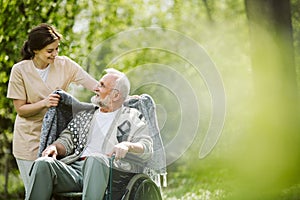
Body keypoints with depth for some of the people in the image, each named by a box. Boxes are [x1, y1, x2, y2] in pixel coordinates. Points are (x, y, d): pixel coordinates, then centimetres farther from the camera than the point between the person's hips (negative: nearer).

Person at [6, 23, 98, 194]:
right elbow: (20, 109, -8)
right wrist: (44, 103, -25)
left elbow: (98, 87, -10)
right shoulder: (20, 70, -9)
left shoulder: (65, 65, -4)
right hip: (30, 140, -2)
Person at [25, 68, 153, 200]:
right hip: (75, 168, 4)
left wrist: (127, 145, -19)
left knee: (95, 159, -40)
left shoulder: (132, 117, 16)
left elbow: (147, 149, 3)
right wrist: (54, 147, -1)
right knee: (42, 163, -25)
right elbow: (67, 140, 23)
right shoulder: (84, 116, 31)